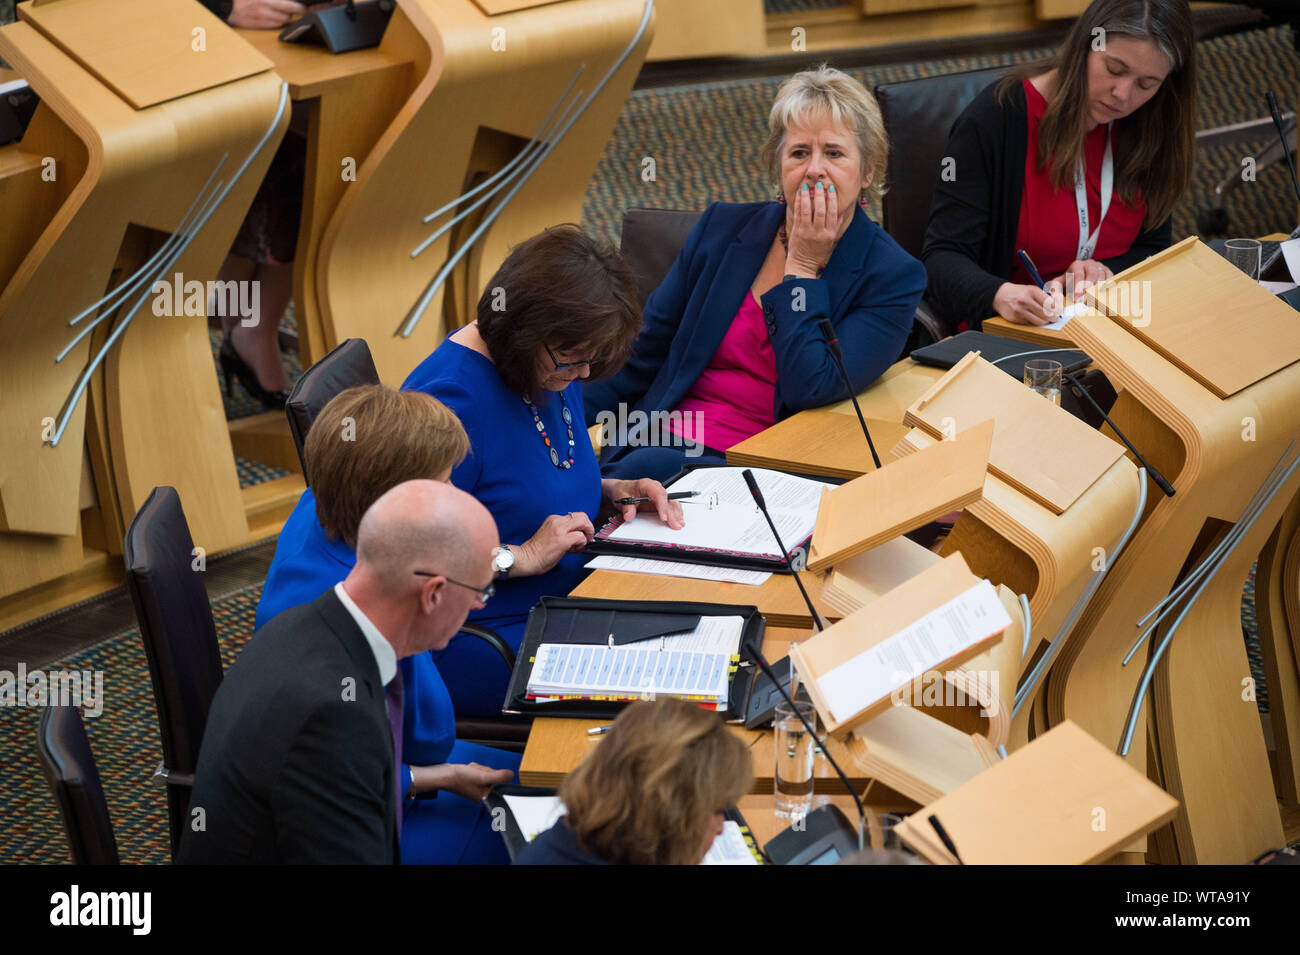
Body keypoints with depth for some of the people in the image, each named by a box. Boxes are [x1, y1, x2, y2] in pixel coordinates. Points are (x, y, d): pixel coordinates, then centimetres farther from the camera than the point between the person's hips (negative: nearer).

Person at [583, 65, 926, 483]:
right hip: (665, 444, 4)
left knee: (647, 469, -32)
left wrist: (802, 267, -6)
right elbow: (643, 353, 15)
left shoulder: (894, 277, -1)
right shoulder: (722, 228, 11)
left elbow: (808, 389, -13)